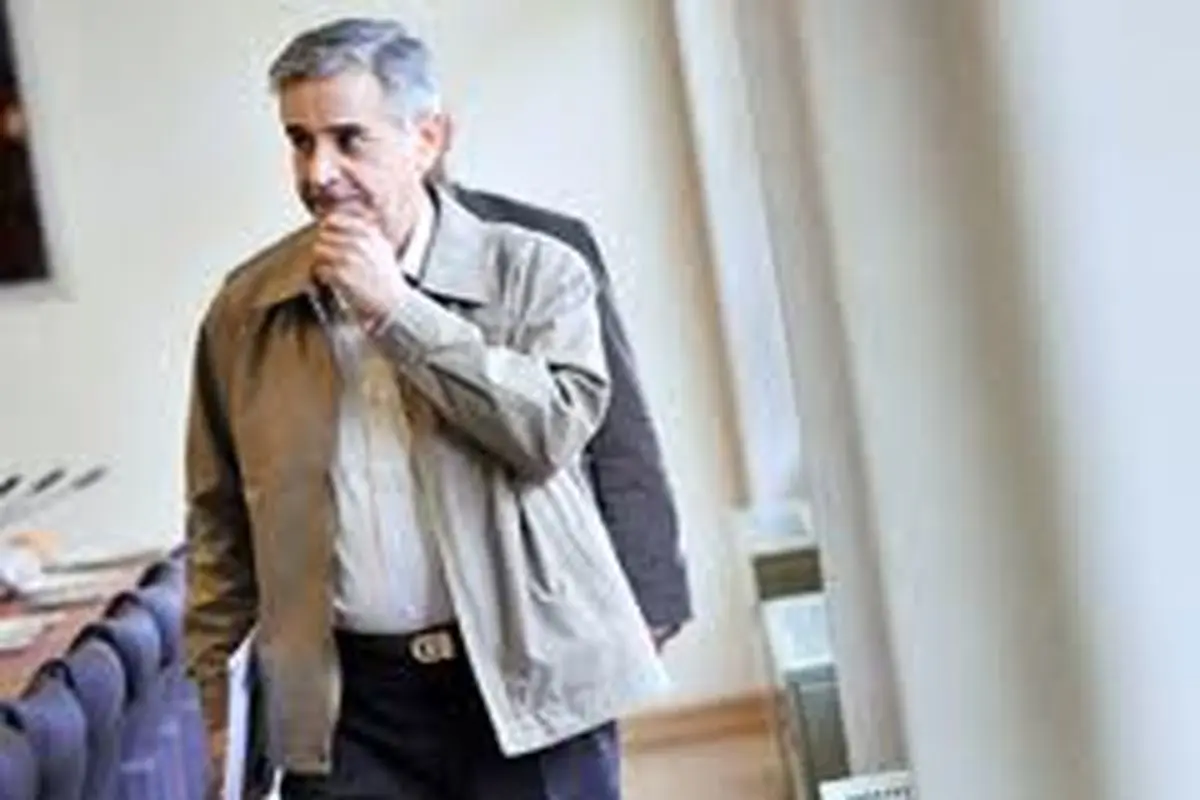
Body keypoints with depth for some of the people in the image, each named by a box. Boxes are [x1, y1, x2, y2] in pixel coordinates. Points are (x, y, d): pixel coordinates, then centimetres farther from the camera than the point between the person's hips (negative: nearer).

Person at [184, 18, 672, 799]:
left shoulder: (535, 269, 0)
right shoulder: (246, 309, 6)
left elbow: (555, 428, -15)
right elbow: (222, 524, 12)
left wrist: (397, 309, -13)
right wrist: (212, 701, 10)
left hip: (528, 685, -1)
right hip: (347, 710, 2)